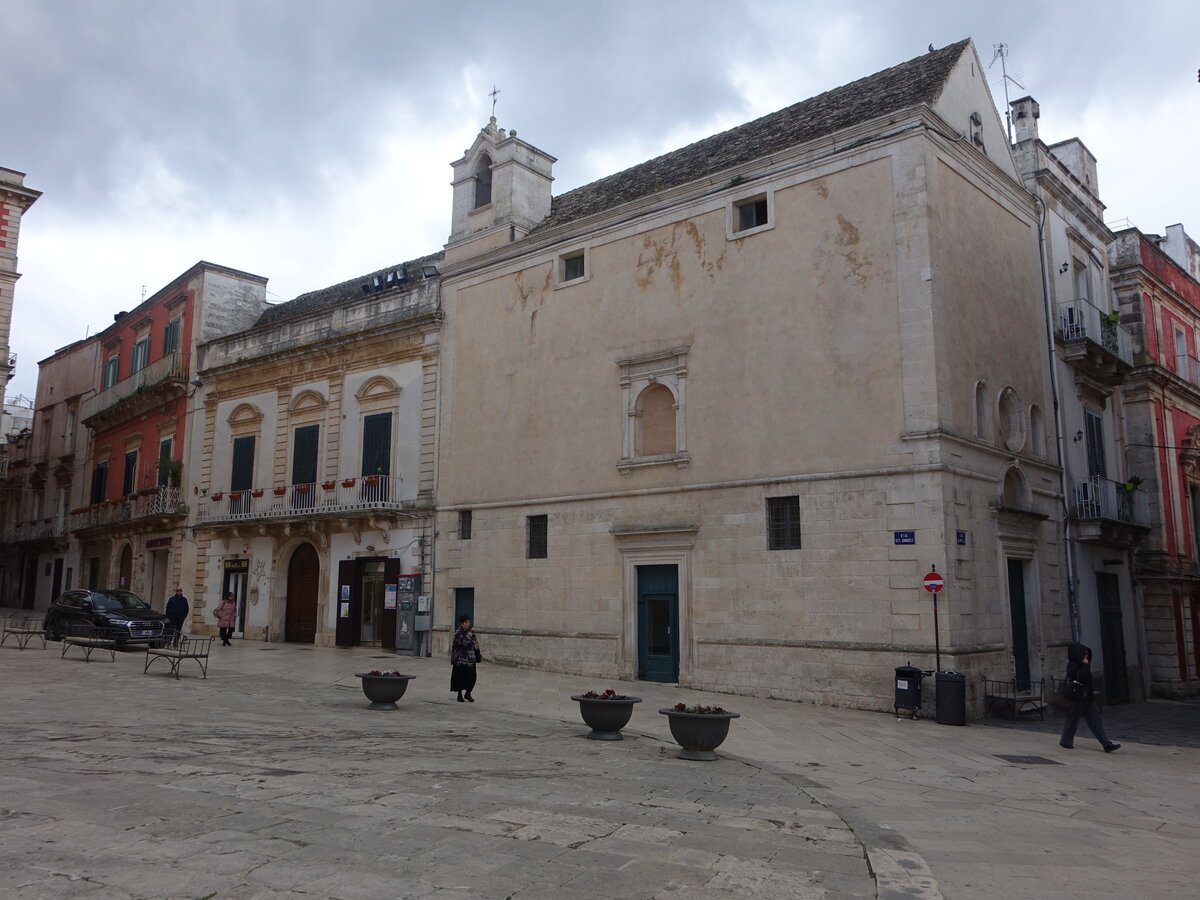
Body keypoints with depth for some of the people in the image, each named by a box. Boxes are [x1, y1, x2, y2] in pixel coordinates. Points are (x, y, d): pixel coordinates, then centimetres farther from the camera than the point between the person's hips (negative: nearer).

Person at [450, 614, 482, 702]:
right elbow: (463, 642, -27)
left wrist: (479, 654, 14)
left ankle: (468, 693, 19)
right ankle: (460, 694, 17)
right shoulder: (458, 633, -10)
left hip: (471, 659, 6)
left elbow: (475, 644, 17)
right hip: (460, 659, -6)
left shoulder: (471, 632, 10)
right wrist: (468, 635, -15)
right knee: (460, 676, 4)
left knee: (471, 677, 4)